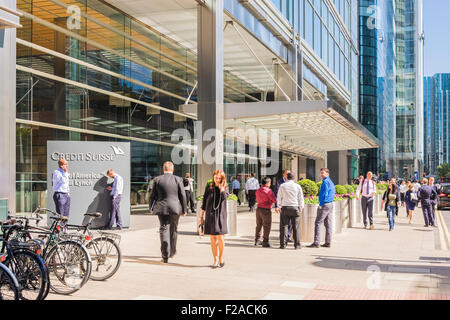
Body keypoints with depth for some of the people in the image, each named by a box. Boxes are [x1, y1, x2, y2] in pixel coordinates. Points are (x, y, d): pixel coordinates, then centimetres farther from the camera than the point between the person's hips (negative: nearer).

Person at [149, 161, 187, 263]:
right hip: (175, 209, 1)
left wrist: (151, 207, 18)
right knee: (173, 230, 17)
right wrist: (184, 209, 7)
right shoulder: (178, 179, -2)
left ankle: (165, 256, -8)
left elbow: (153, 195, 3)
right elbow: (183, 196, -1)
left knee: (164, 230, 1)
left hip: (162, 209, -1)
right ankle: (172, 252, 30)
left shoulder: (157, 180, -1)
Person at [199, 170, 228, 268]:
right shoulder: (209, 187, 6)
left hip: (220, 215, -1)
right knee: (213, 239, 3)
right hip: (210, 215, 1)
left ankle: (221, 257, 14)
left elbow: (224, 197, -17)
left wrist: (221, 186, -12)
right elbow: (204, 202, 9)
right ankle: (215, 260, 12)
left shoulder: (225, 188, 4)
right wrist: (202, 215, 8)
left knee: (220, 238, -7)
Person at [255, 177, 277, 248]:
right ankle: (265, 242, -1)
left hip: (258, 208, 7)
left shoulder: (258, 191, 10)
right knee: (266, 226, -1)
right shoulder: (268, 191, -13)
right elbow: (275, 200, -15)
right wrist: (271, 201, 6)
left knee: (258, 225, 16)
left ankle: (257, 240, 22)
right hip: (266, 210, -7)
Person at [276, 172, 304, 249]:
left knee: (283, 226, 4)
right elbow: (301, 198, 7)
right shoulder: (298, 186, 2)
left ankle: (283, 244, 1)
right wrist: (301, 208, 17)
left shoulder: (282, 186, 2)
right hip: (295, 208, 0)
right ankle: (297, 245, 4)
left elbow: (279, 198, 6)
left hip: (284, 208, 0)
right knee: (296, 227, 3)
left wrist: (278, 207, 15)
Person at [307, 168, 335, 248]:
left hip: (325, 204, -10)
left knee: (318, 223, -8)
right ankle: (328, 242, 11)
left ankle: (316, 242, -10)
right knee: (328, 224, 10)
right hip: (331, 204, 10)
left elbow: (324, 194, -19)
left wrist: (320, 205, -17)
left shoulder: (325, 182, -13)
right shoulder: (331, 182, 18)